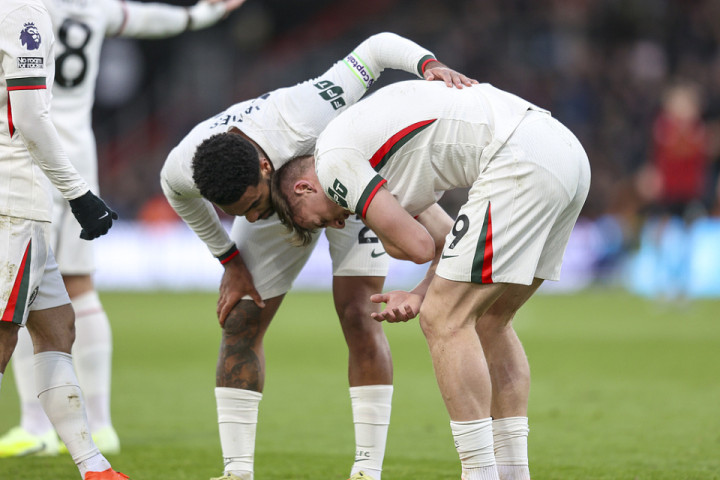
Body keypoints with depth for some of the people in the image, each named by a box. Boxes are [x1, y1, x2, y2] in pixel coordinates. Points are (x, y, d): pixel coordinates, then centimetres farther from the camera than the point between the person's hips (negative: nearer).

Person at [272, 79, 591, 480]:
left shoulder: (334, 159, 0)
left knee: (445, 321, -3)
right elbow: (452, 242, 29)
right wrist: (420, 296, 15)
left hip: (520, 158, -10)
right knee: (489, 321, 20)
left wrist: (385, 234, 18)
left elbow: (418, 246, -4)